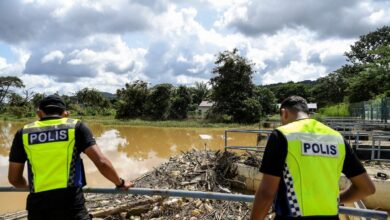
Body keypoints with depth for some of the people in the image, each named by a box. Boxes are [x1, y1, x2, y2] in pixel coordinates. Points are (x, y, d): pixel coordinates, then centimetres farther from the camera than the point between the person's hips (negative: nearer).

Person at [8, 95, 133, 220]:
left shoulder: (23, 133, 10)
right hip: (71, 203, -3)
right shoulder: (76, 127, 3)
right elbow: (101, 162, -7)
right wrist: (120, 183, 7)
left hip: (37, 205, 3)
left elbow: (14, 178, 16)